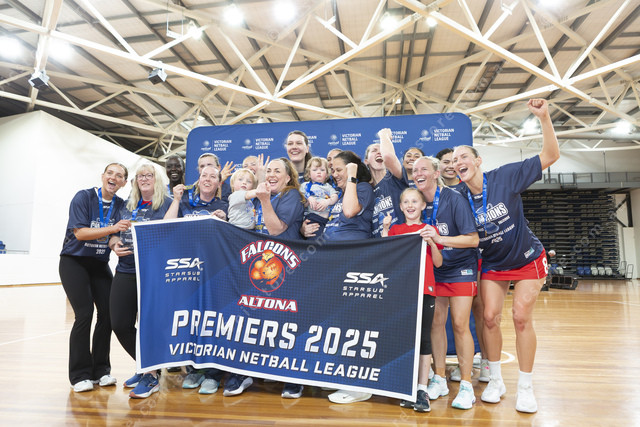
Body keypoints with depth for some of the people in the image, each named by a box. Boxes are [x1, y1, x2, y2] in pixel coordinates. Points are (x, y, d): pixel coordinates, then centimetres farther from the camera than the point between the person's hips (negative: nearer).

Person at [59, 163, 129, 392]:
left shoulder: (121, 205, 2)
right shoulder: (83, 197, -10)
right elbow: (80, 232, -19)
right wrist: (111, 229, -30)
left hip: (100, 264, 4)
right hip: (74, 262, -4)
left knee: (108, 313, -5)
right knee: (84, 314, -12)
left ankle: (101, 370, 10)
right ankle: (80, 375, 3)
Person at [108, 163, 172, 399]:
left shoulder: (167, 204, -2)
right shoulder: (126, 207, 16)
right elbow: (113, 233, 22)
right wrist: (114, 244, 2)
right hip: (125, 272, 7)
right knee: (120, 324, 7)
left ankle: (151, 375, 16)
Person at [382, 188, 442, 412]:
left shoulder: (430, 229, 8)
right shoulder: (395, 229, 12)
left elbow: (438, 263, 4)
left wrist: (432, 242, -11)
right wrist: (385, 230, -2)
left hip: (424, 290, -1)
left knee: (423, 337, -1)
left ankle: (422, 390, 6)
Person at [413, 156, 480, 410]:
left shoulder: (453, 199, -18)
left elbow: (473, 239, -21)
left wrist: (439, 238, -34)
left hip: (460, 269, -4)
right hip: (433, 269, 5)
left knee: (460, 324, -8)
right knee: (435, 322, 3)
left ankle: (466, 386, 6)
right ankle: (439, 380, 17)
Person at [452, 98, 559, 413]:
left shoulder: (505, 176, -19)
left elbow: (550, 156, -17)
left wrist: (544, 118, -29)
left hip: (527, 259, -2)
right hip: (493, 264, 3)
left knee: (521, 318, -5)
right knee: (490, 318, -1)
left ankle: (525, 387, 14)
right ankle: (495, 381, 20)